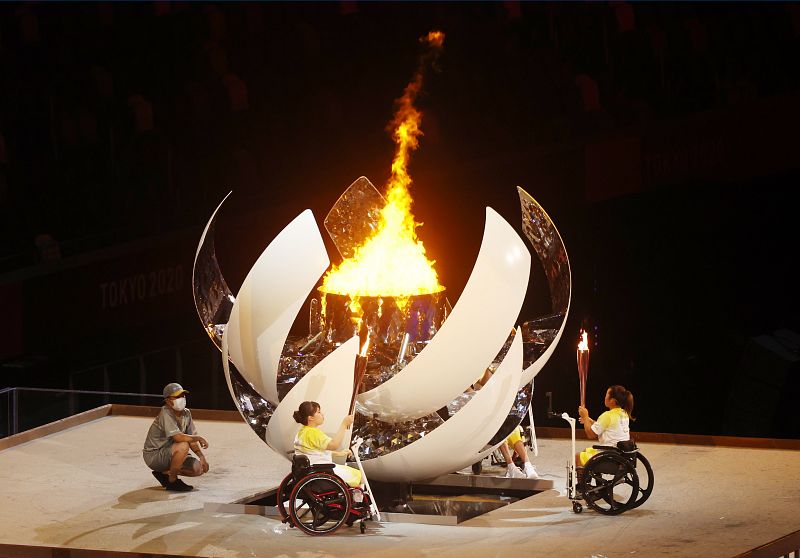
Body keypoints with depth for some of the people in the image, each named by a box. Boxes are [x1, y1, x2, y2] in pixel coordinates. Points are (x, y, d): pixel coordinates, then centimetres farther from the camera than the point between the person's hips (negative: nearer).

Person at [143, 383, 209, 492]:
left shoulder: (186, 413, 3)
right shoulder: (166, 414, -23)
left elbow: (192, 439, 7)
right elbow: (178, 437, -33)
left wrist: (201, 456, -6)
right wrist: (199, 438, -21)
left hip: (168, 454, 9)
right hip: (153, 455, -9)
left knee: (199, 468, -2)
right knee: (183, 445, -32)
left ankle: (164, 473, 12)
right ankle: (172, 481, -16)